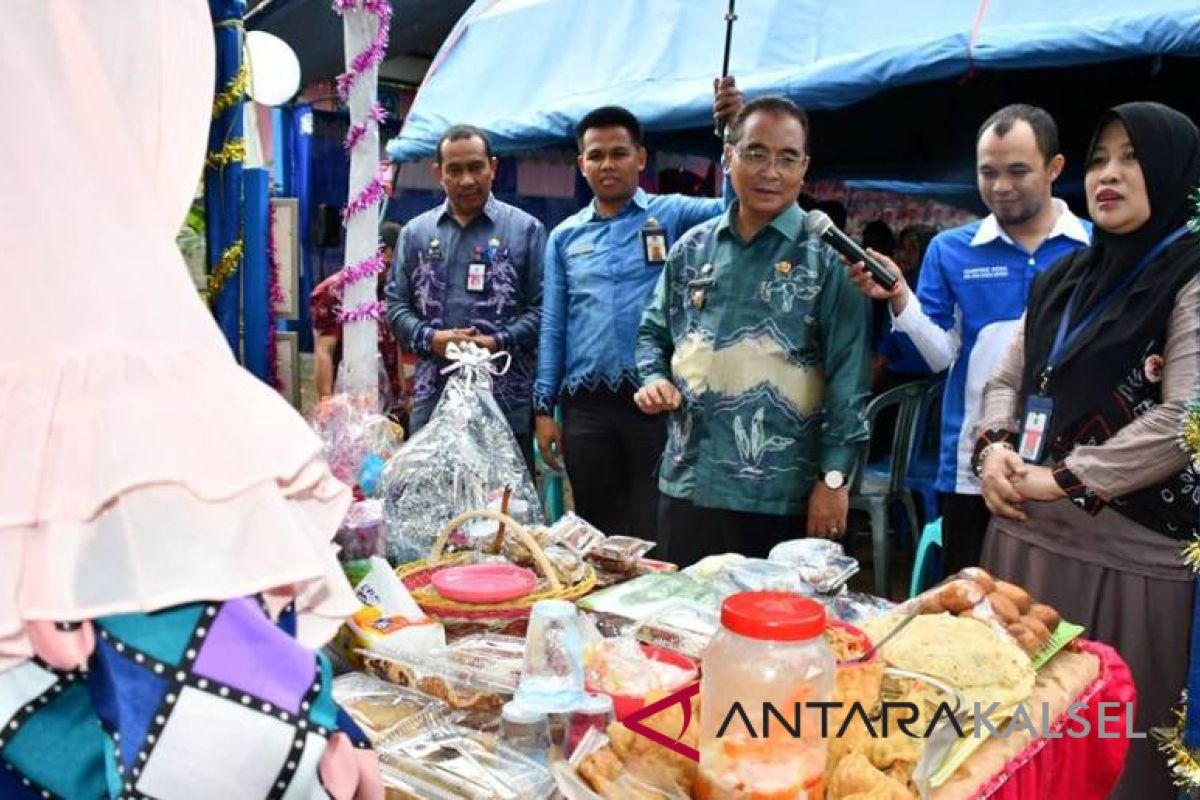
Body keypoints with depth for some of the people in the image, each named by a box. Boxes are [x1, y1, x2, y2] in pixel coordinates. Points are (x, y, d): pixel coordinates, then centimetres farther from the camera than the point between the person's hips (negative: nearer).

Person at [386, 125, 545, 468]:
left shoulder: (525, 230, 4)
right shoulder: (415, 232, 13)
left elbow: (542, 307, -1)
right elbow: (396, 304, 12)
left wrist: (499, 342, -15)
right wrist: (429, 338, -7)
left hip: (505, 400, -2)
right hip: (434, 398, 3)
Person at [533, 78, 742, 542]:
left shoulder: (671, 214, 3)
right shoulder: (565, 236, 11)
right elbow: (552, 327, 10)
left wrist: (735, 129, -27)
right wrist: (544, 409, 5)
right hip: (587, 407, 3)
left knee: (657, 538, 4)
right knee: (596, 535, 14)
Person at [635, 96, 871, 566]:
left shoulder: (827, 257, -5)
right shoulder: (692, 248, 8)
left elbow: (848, 377, -8)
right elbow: (654, 332, 18)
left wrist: (834, 478, -12)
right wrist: (654, 379, -2)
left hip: (785, 497, -4)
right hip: (687, 486, 4)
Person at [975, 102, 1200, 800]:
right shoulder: (1061, 279, 15)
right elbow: (1008, 379, 17)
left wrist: (1063, 479, -16)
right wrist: (995, 449, -3)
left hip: (1130, 556, -6)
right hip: (1025, 533, 6)